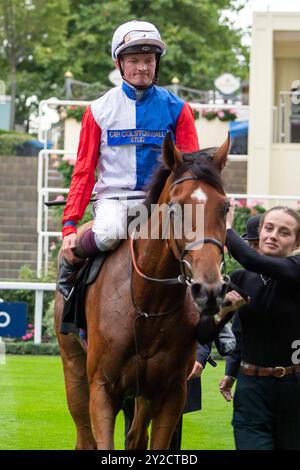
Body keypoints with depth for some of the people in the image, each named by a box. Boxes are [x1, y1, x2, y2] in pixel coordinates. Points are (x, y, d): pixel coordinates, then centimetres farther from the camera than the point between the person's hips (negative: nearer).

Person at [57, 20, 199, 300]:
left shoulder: (176, 109, 4)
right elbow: (83, 172, 5)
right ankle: (69, 264, -4)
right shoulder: (99, 110, 5)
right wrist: (70, 225, -5)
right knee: (108, 234, -35)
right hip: (113, 197, -1)